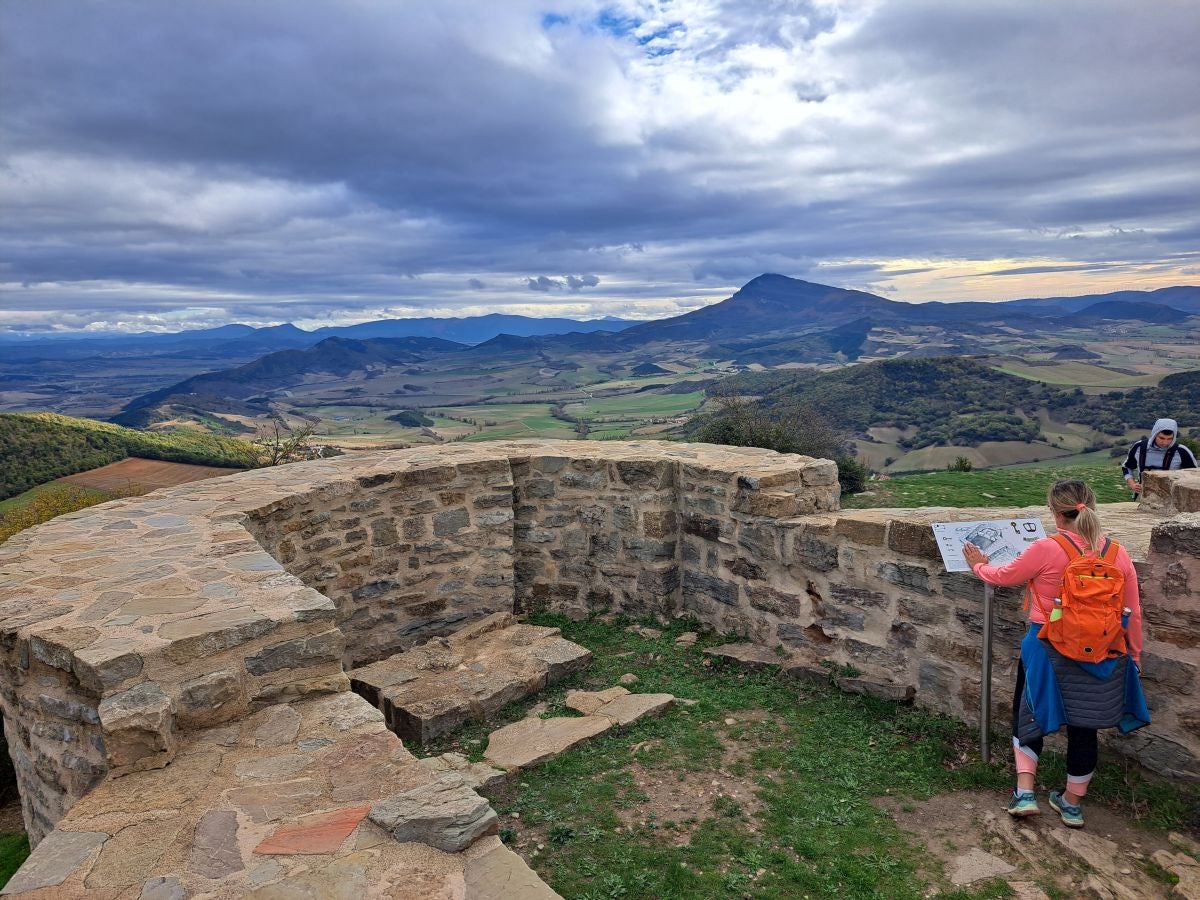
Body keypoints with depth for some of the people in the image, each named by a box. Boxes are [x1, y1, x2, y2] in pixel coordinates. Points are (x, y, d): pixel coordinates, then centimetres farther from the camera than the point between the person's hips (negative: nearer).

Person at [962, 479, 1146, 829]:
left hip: (1048, 650, -4)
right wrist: (1133, 657, 16)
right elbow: (1134, 614, 3)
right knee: (1083, 725, 17)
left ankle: (1024, 792, 12)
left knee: (1029, 713, 18)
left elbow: (1004, 577, -3)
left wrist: (979, 566, 18)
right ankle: (1072, 804, 31)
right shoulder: (1118, 554, -5)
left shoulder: (1046, 550, -18)